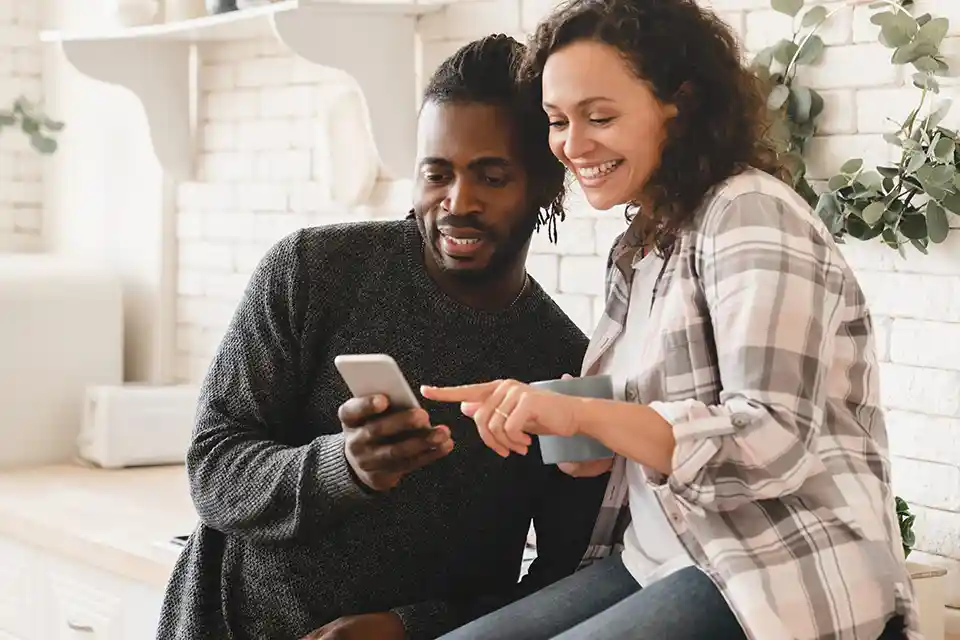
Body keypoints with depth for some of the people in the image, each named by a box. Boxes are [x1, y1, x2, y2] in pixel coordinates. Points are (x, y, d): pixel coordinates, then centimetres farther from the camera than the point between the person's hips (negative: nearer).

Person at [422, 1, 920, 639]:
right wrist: (536, 418, -3)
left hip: (782, 578, -8)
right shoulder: (641, 245, 14)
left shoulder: (749, 214, -12)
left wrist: (579, 414, -28)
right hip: (661, 561, 8)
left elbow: (777, 444, -22)